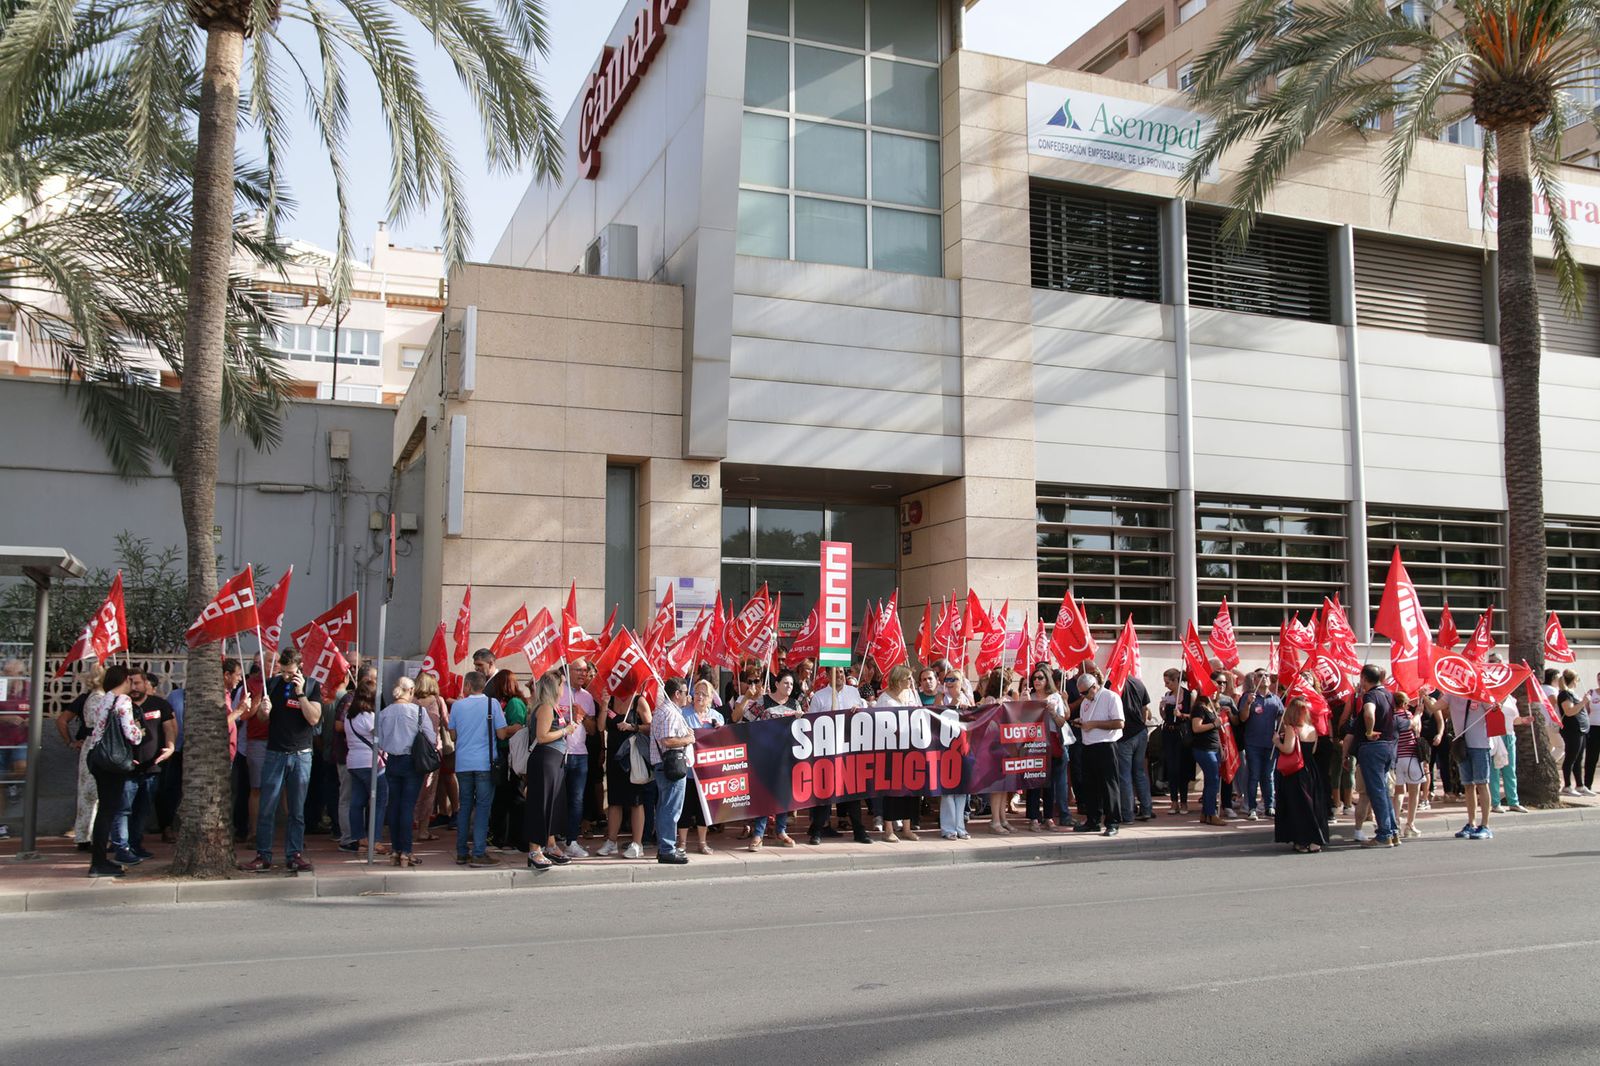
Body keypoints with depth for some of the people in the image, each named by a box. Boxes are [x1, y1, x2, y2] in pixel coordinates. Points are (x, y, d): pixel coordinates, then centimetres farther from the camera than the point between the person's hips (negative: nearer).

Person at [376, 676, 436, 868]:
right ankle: (406, 852, -4)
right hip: (412, 762, -3)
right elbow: (432, 738, -6)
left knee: (394, 806, 8)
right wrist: (436, 744, 14)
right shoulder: (418, 710, -9)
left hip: (391, 763, 3)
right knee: (408, 807, -2)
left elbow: (379, 742, 5)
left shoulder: (384, 713, 1)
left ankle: (396, 851, 12)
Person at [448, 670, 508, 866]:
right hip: (485, 763, -3)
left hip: (463, 763, 3)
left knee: (465, 806, 11)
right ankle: (479, 853, -5)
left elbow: (453, 736, 11)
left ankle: (462, 853, 14)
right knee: (482, 806, -1)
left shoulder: (457, 705, 5)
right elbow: (501, 734, -6)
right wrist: (512, 730, 14)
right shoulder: (492, 703, -3)